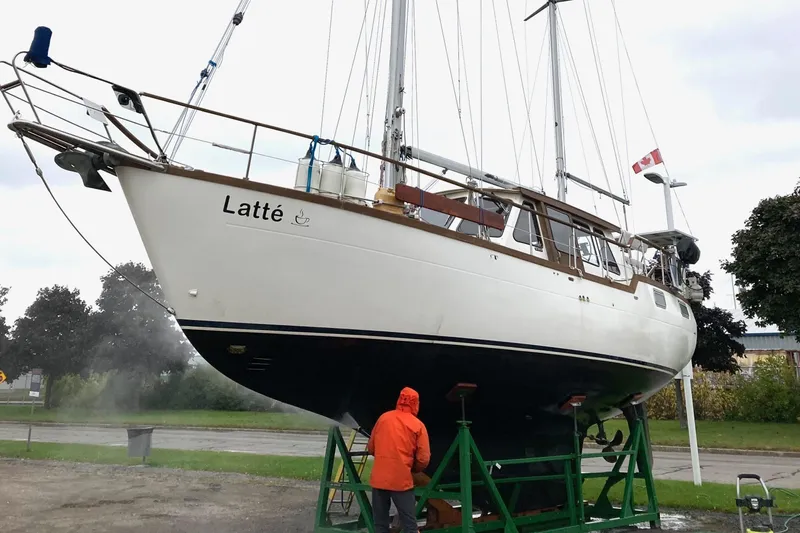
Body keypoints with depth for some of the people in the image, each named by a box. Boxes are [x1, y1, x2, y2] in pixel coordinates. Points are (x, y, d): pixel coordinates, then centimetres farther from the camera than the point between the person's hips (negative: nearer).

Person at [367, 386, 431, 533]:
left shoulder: (383, 417, 6)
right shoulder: (418, 425, -2)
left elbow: (371, 448, 14)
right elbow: (424, 459, -6)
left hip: (379, 478, 3)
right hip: (402, 480, -3)